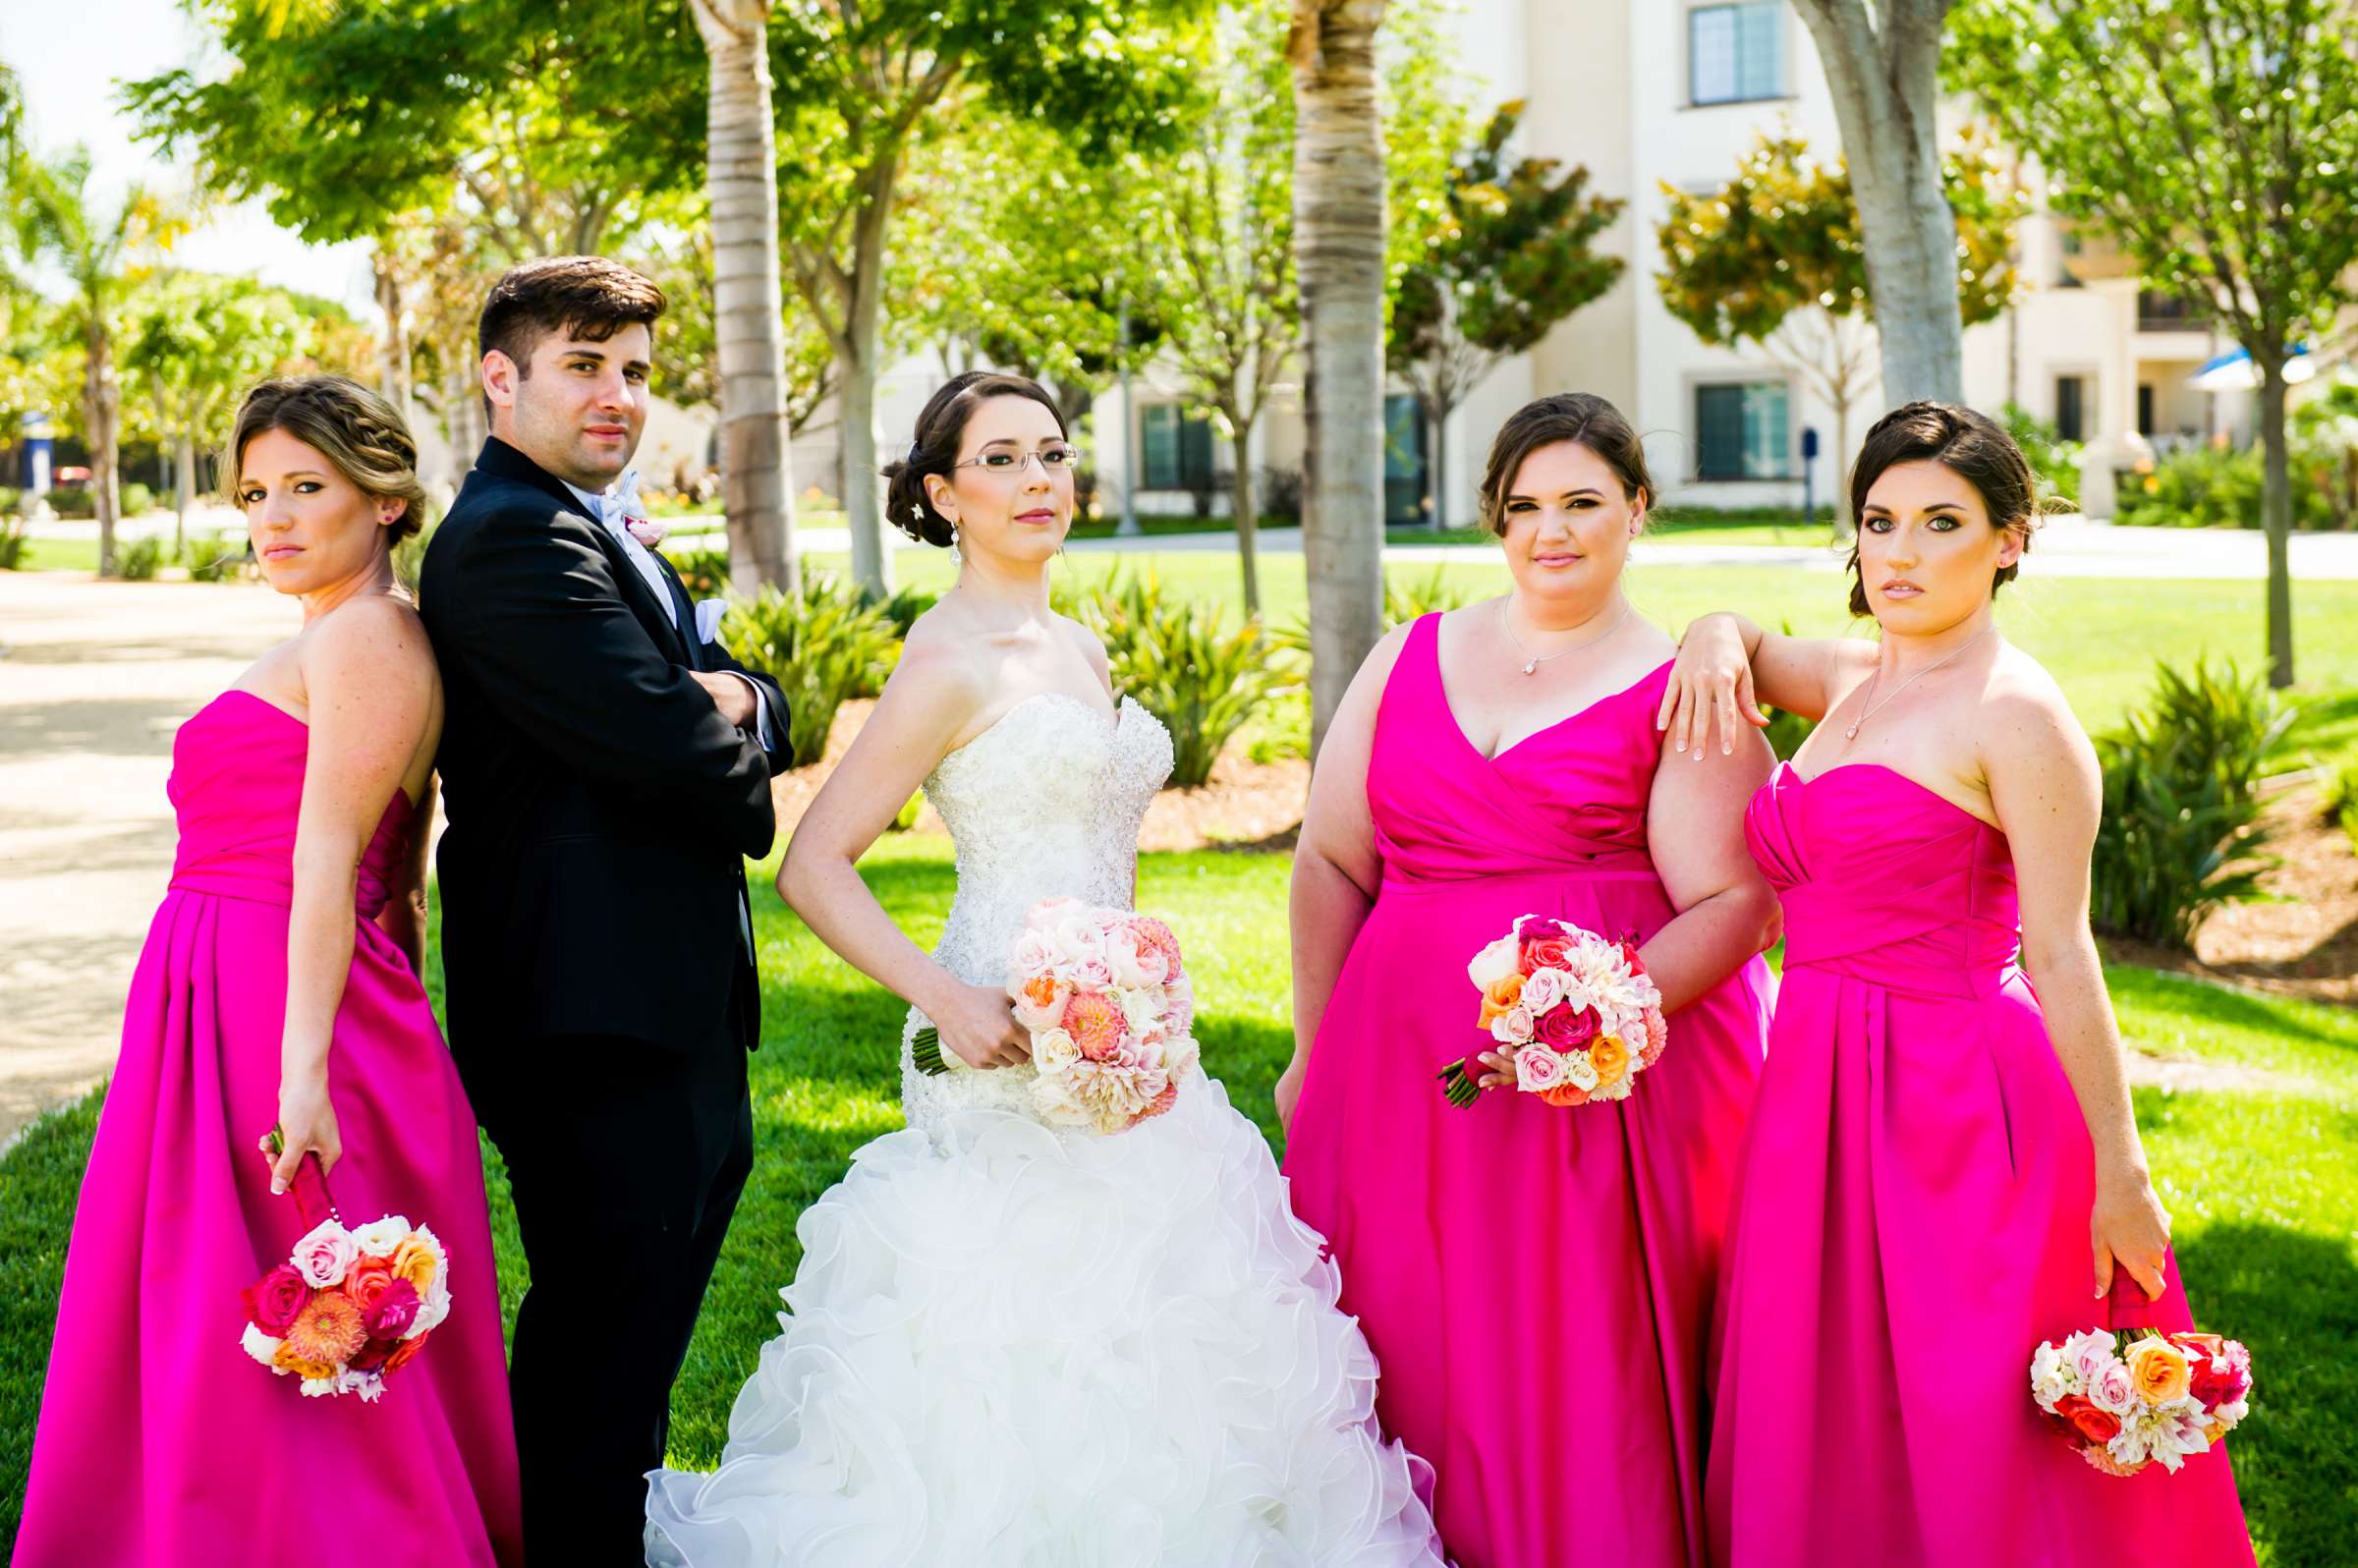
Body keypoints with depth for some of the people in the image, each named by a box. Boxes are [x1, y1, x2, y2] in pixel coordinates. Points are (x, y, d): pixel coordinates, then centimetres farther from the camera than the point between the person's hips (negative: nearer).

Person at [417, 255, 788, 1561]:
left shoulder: (605, 533, 19)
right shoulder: (512, 536, -15)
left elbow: (745, 710, 14)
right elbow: (670, 743, -25)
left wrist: (728, 707, -9)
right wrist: (737, 712, -3)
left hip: (669, 1012, 11)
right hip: (597, 1020, -10)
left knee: (626, 1346, 21)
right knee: (601, 1360, -3)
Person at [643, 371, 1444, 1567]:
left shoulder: (1079, 652, 14)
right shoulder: (951, 662, -10)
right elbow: (812, 866, -14)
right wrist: (946, 999, -23)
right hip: (1021, 1062, -8)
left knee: (1138, 1357, 10)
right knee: (1032, 1365, -6)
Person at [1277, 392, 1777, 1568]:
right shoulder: (1410, 659, 12)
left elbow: (1733, 901, -8)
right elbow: (1330, 863, 13)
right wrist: (1313, 1054, 8)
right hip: (1404, 1075, 4)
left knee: (1590, 1375, -2)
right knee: (1418, 1363, 6)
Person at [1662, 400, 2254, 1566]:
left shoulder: (2016, 713, -10)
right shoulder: (1854, 678, 11)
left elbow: (2061, 957, -13)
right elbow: (1736, 638, 31)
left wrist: (2118, 1175, -13)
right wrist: (1714, 637, 7)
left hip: (1958, 1106, -7)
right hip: (1821, 1096, 8)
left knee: (1970, 1447, -1)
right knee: (1833, 1444, 13)